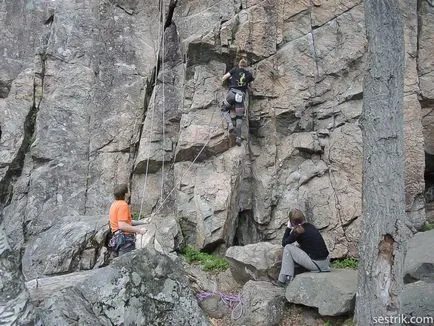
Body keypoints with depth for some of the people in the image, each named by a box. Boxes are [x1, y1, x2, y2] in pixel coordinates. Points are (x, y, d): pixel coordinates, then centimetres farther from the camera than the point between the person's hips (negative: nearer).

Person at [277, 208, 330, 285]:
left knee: (288, 248, -1)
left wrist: (288, 228, 8)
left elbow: (284, 243, 2)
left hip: (316, 265, -8)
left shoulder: (298, 231, -11)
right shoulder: (310, 226, 9)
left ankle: (286, 278, 1)